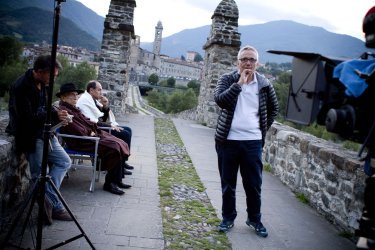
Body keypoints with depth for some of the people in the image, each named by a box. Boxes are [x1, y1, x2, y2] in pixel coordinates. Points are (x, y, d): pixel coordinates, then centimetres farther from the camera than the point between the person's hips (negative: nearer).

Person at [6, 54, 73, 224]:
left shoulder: (43, 85, 6)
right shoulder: (21, 86, -19)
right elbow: (27, 117, -23)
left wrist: (57, 116, -5)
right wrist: (54, 116, -23)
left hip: (44, 131, 9)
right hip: (29, 134, -8)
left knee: (64, 162, 6)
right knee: (40, 175, -2)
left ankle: (48, 200, 6)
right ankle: (55, 207, 11)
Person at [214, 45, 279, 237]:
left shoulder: (263, 84, 4)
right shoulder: (227, 79, -1)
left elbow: (274, 108, 18)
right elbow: (219, 100, -20)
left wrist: (263, 128, 10)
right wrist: (240, 82, -20)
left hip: (253, 142, 1)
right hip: (228, 140, -1)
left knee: (254, 184, 8)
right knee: (228, 183, 11)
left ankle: (254, 219, 27)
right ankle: (228, 218, 28)